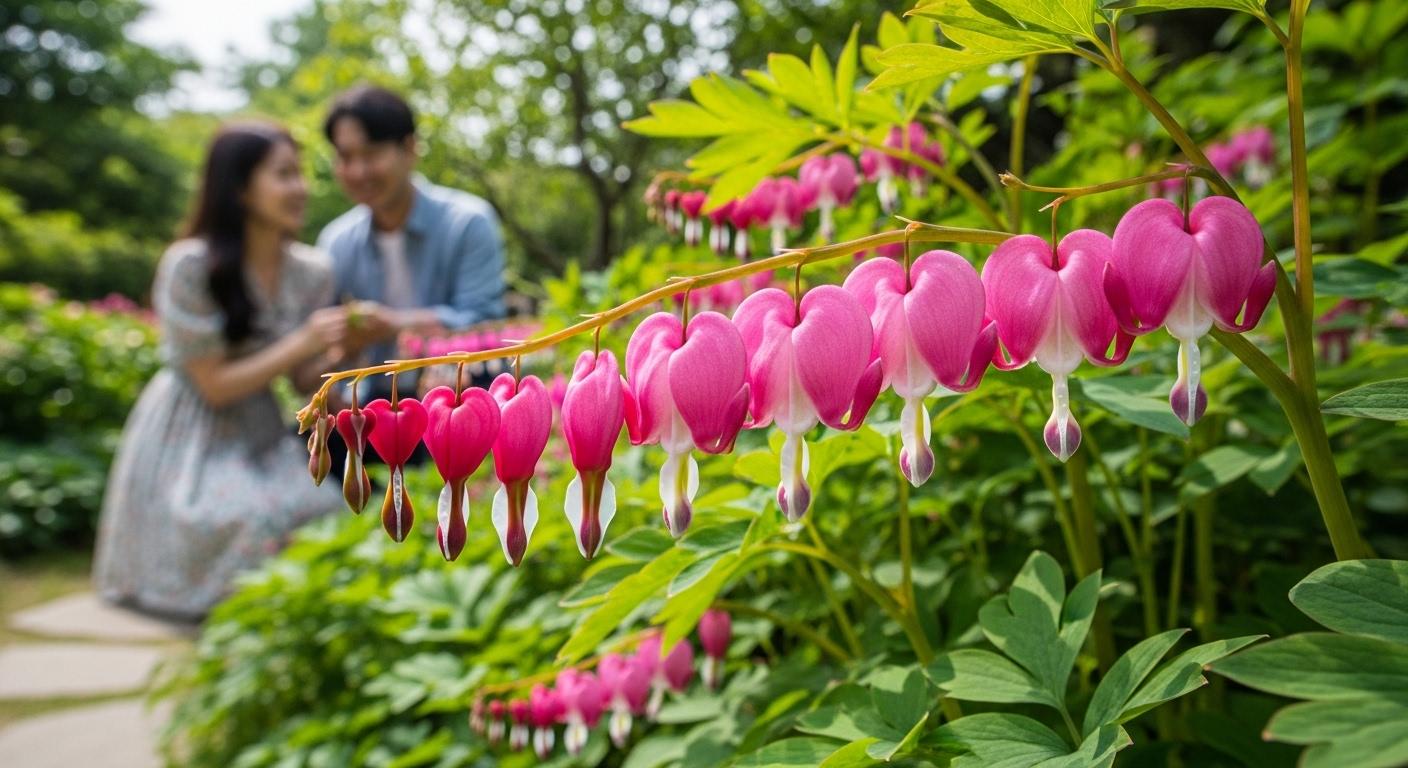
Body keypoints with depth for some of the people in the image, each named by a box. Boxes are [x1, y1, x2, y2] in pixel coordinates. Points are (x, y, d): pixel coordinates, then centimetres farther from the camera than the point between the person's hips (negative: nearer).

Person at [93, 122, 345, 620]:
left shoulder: (312, 273, -3)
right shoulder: (190, 266, -20)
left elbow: (305, 380, 0)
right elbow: (216, 385, -18)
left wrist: (340, 349, -21)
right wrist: (301, 343, -24)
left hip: (261, 438, 5)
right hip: (189, 439, -5)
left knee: (322, 522, -18)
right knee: (249, 527, -25)